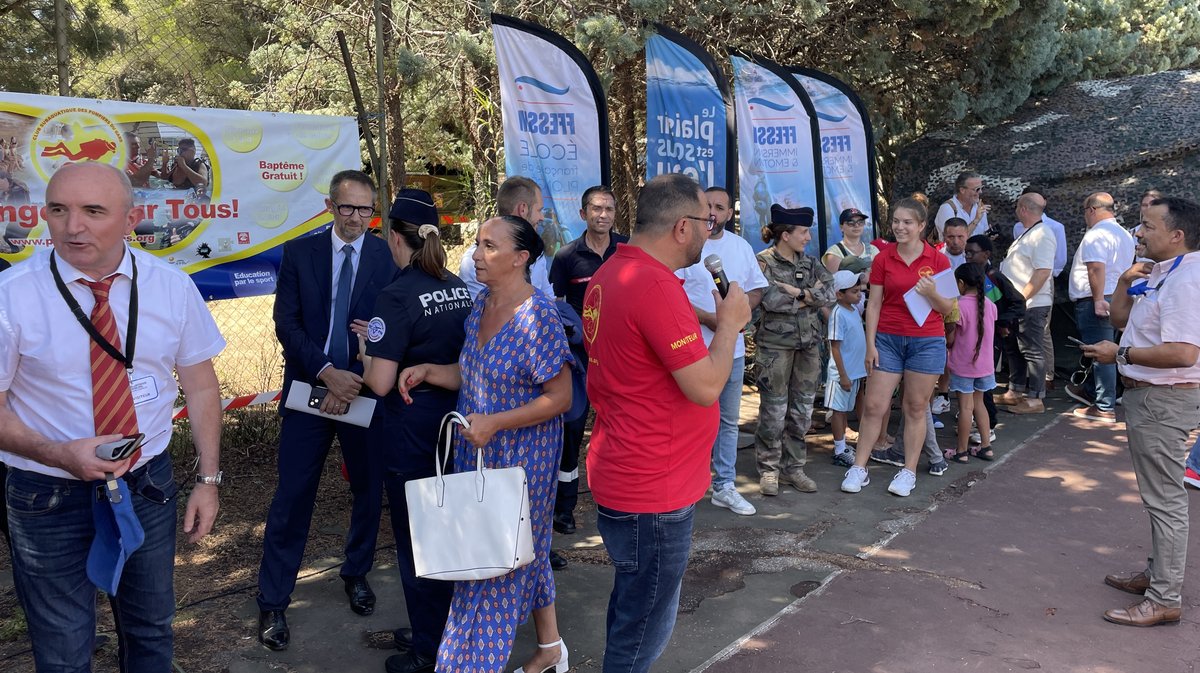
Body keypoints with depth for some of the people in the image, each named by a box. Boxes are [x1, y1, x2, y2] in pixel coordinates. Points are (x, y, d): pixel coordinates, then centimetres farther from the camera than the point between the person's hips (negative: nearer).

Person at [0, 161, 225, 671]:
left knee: (152, 632, 21)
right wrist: (60, 454, -24)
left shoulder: (172, 287, -6)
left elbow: (200, 386, 1)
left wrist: (209, 479, -3)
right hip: (49, 497, -2)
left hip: (149, 487, 2)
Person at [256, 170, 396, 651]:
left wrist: (353, 383, -13)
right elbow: (286, 323, -5)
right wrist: (326, 373, -16)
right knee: (292, 498, 2)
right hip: (310, 389, 0)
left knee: (369, 490, 12)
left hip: (365, 391, 1)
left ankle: (357, 574, 34)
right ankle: (273, 602, 14)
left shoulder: (387, 258, -1)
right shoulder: (299, 252, 1)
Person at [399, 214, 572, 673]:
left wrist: (494, 423, -23)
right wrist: (429, 372, -3)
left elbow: (560, 397, -19)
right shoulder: (481, 304, 4)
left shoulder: (538, 315, -20)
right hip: (477, 453, 8)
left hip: (520, 458, -8)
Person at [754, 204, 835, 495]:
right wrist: (809, 297, -9)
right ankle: (769, 469, 11)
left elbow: (829, 292, -3)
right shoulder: (764, 261, -5)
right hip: (775, 344, -5)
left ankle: (794, 467, 20)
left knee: (802, 409, 9)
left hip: (809, 343, 6)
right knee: (774, 410, -1)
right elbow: (772, 300, -19)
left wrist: (794, 291, -14)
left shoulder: (810, 263, 12)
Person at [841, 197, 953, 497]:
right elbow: (874, 304, 3)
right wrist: (870, 344, -2)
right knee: (874, 406, 1)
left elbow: (947, 308, 3)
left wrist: (931, 293, -18)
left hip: (927, 342, -1)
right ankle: (859, 468, 11)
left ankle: (909, 471, 17)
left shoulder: (938, 260, -1)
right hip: (888, 339, 1)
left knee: (916, 408, 6)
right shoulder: (883, 259, 2)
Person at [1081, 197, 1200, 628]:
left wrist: (1121, 354, -20)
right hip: (1146, 396, 11)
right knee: (1158, 495, 20)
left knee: (1164, 499, -3)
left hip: (1164, 401, -11)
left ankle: (1164, 599, 6)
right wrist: (1126, 281, 3)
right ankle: (1158, 573, 34)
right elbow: (1119, 318, 19)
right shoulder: (1158, 274, 9)